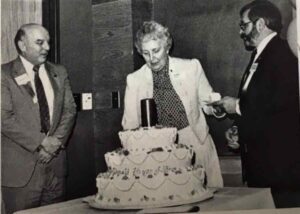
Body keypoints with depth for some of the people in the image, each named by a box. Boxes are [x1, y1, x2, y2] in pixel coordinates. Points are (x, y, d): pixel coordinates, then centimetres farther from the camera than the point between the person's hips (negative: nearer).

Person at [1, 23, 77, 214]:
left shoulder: (59, 73, 12)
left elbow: (70, 109, 9)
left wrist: (57, 140, -6)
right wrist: (40, 142, -14)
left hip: (55, 163, 4)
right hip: (21, 167, -4)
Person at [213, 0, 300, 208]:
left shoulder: (282, 53, -12)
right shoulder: (259, 56, 16)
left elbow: (281, 102, -24)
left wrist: (238, 106, -14)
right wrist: (240, 129, 7)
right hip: (260, 159, 9)